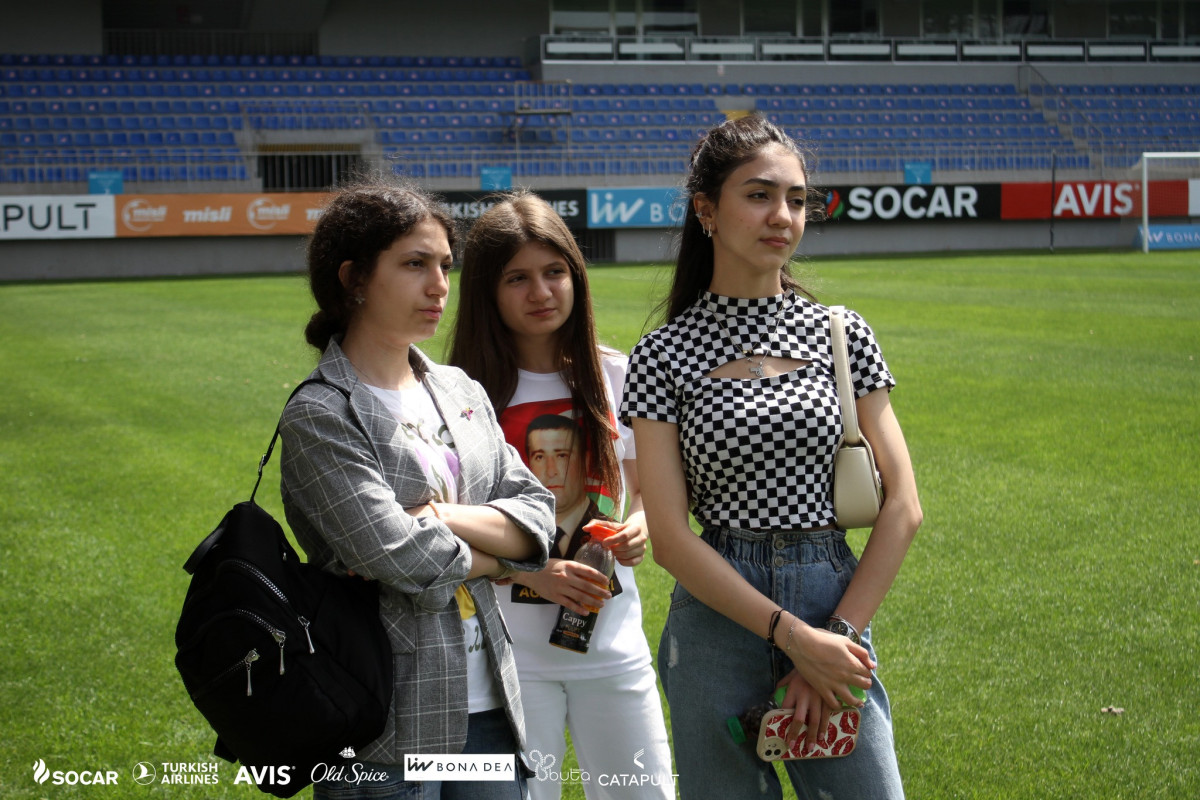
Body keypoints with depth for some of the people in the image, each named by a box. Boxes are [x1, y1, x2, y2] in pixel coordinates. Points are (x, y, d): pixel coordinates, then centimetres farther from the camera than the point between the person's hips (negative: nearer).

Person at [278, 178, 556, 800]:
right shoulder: (320, 417, -11)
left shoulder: (461, 392, 10)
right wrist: (493, 554, -3)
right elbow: (404, 561, -20)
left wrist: (444, 517, -12)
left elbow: (536, 516, 4)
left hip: (489, 703, 6)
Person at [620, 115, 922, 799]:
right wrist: (794, 635, -15)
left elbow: (904, 506, 1)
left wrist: (837, 635, -8)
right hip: (719, 613, -1)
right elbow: (670, 536, -8)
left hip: (837, 599, 1)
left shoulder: (843, 336, 4)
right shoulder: (664, 356, -1)